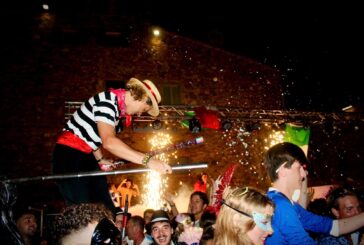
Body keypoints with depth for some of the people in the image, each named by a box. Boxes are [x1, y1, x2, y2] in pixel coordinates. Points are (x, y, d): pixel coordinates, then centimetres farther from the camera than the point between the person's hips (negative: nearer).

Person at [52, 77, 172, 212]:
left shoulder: (119, 106, 7)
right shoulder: (106, 101, -22)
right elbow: (109, 142, -37)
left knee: (104, 207, 7)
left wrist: (100, 159, 12)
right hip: (70, 156, -9)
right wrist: (147, 160, -43)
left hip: (86, 156, 10)